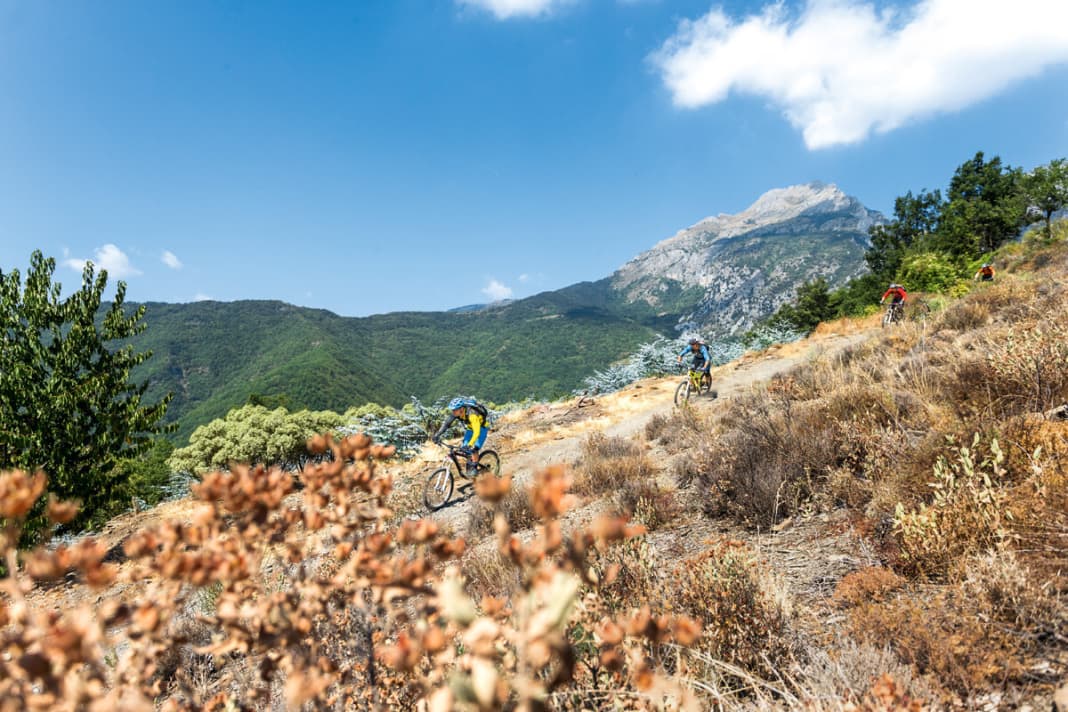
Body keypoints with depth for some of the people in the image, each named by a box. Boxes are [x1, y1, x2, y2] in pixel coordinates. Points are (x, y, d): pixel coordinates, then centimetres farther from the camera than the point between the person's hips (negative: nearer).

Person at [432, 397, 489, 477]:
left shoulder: (472, 414, -41)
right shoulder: (455, 413, -21)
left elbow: (476, 432, -48)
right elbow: (446, 423, -17)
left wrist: (470, 445, -59)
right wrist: (437, 435, -29)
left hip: (481, 427, -7)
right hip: (470, 427, 7)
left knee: (473, 449, -21)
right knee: (464, 448, -3)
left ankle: (474, 468, -6)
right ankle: (469, 469, 14)